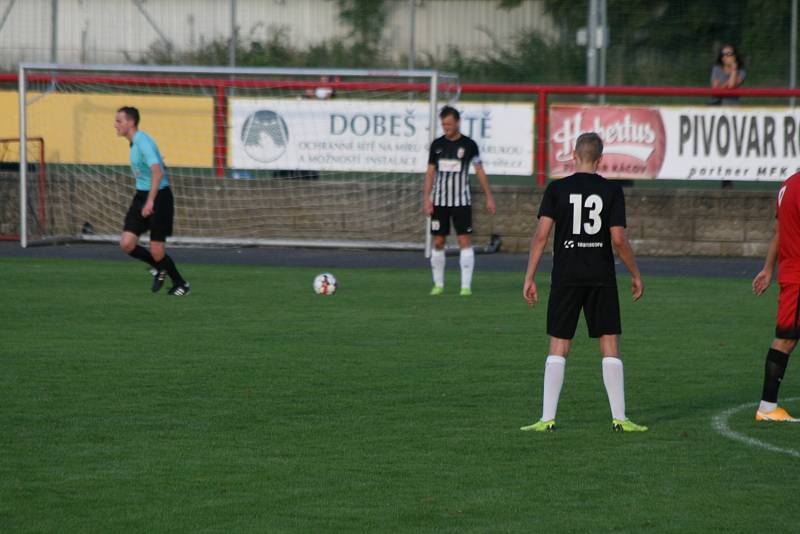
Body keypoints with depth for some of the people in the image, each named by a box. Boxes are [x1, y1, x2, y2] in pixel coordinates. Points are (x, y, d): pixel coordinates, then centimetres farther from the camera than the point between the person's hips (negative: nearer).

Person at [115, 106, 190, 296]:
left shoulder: (143, 142, -18)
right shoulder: (134, 143, 11)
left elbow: (158, 171, -30)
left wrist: (150, 201, -35)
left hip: (158, 196, -8)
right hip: (141, 196, 8)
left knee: (156, 251, -5)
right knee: (126, 244, -4)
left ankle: (180, 284, 16)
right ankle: (158, 267, 19)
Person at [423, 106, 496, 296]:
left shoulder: (468, 145, -1)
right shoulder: (437, 144, 5)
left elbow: (480, 171, 4)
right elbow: (430, 172, 8)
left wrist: (489, 197, 2)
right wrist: (426, 198, 0)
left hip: (461, 200, -2)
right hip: (439, 200, 2)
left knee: (464, 240, -9)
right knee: (438, 242, 2)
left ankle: (466, 285, -9)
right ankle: (438, 284, 11)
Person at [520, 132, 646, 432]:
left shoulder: (557, 189, -1)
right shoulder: (612, 191, -1)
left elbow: (541, 234, -6)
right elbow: (618, 239, -5)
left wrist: (529, 278, -1)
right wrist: (636, 275, 7)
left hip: (566, 278, 0)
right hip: (602, 277, 0)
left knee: (558, 348, 4)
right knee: (610, 347, 5)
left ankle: (548, 418, -1)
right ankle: (619, 418, 2)